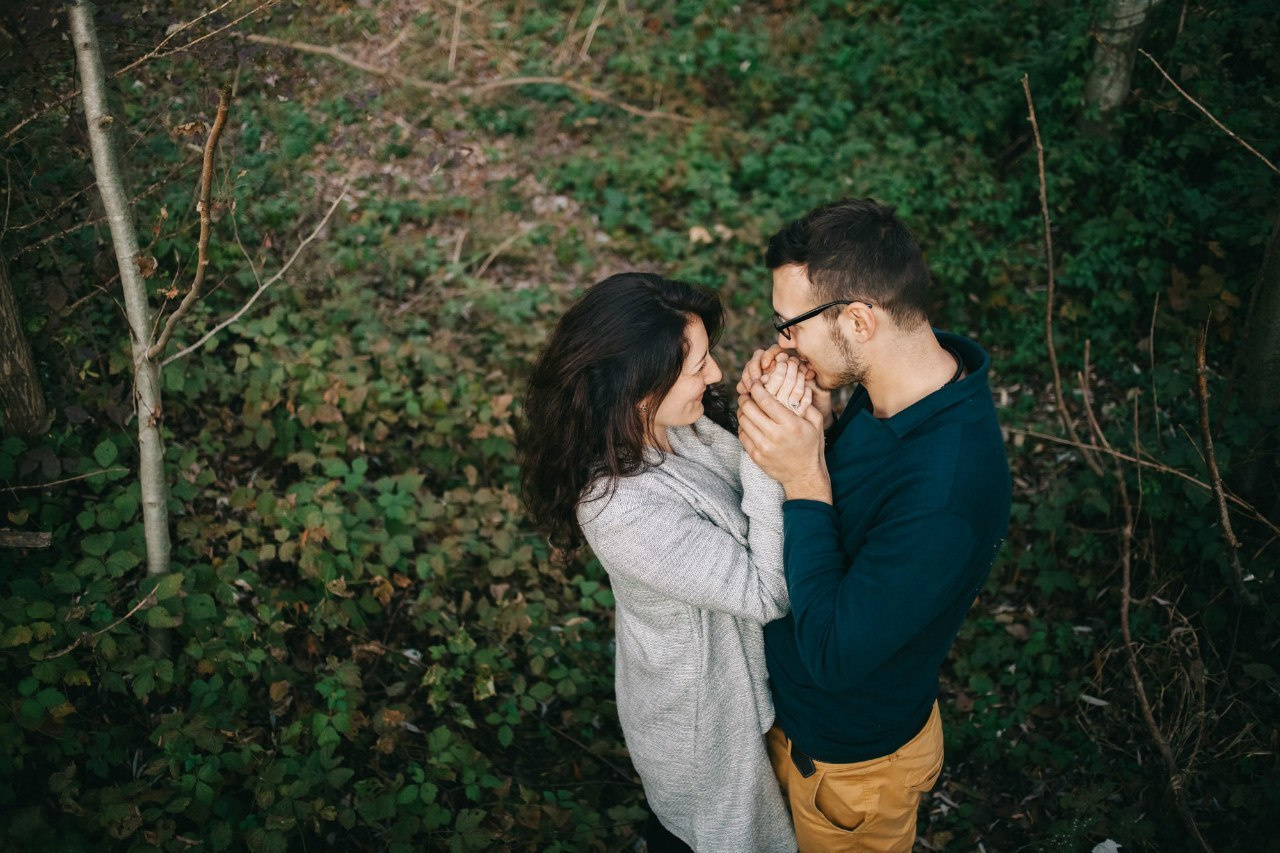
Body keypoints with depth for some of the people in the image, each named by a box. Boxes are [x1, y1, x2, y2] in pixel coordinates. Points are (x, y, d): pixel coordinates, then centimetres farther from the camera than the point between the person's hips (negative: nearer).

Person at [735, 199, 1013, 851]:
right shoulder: (892, 392, -14)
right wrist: (770, 419, -18)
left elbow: (833, 655, -34)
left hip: (851, 753, -7)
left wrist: (803, 481, -36)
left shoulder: (945, 494, -42)